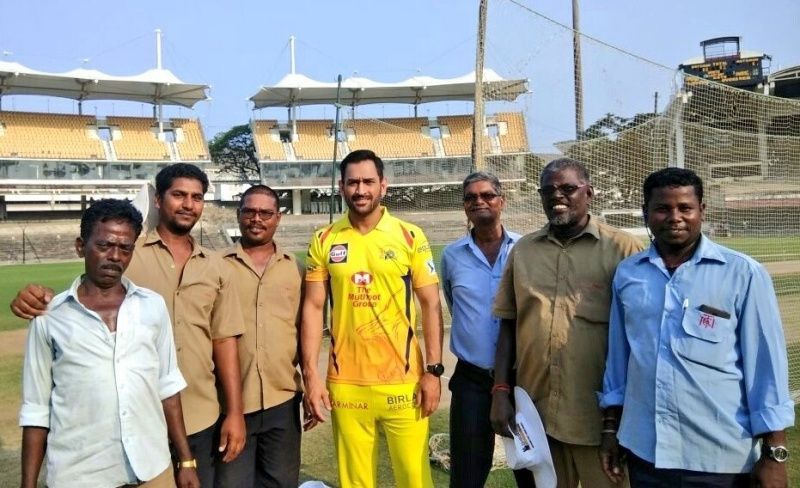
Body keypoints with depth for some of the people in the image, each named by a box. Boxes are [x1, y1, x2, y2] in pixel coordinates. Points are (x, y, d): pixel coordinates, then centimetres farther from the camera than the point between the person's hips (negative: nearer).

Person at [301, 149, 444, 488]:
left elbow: (431, 304, 0)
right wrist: (310, 377, -3)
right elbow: (313, 308, 2)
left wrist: (433, 370, -6)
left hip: (403, 380, -1)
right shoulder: (324, 241, 2)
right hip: (345, 383, 1)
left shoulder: (410, 237, -2)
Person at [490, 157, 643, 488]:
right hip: (535, 410, 4)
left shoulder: (622, 248, -5)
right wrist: (500, 390, 3)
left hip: (600, 413, -3)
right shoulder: (523, 250, 7)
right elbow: (508, 325, 9)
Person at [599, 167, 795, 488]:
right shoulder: (626, 273, 2)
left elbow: (767, 364, -6)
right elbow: (618, 356, 8)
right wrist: (611, 427, 11)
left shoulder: (743, 274, -8)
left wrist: (774, 453, -5)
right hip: (644, 451, 3)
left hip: (720, 457, -3)